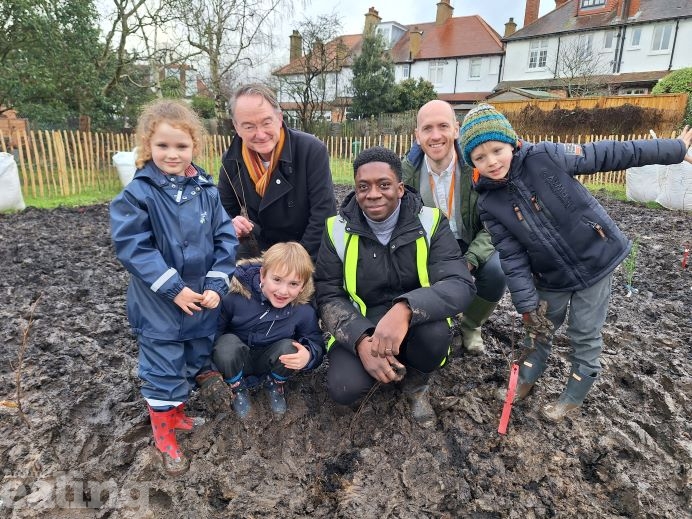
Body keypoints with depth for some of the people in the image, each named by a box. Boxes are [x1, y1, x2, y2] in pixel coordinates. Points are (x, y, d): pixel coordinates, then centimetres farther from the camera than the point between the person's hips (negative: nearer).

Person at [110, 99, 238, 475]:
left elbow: (225, 237, -2)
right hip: (160, 304, -4)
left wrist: (216, 285, -11)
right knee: (164, 367, 9)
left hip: (204, 298, 4)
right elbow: (131, 246, -17)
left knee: (199, 356, 20)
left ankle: (175, 409, 45)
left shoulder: (206, 190, -3)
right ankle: (164, 432, 29)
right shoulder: (137, 194, -14)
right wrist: (174, 289, -19)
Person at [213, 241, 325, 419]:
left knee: (289, 347, -30)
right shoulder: (237, 297, -25)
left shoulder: (304, 311, -20)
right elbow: (215, 330, -14)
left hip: (269, 362, 1)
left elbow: (316, 343, -11)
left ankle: (275, 386, 6)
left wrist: (309, 355, -35)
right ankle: (238, 390, -2)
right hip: (236, 362, -1)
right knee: (228, 343, -34)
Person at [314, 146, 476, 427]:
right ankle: (390, 362, 11)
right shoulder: (339, 229, -9)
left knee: (436, 333, -34)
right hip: (359, 324, 0)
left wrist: (405, 309, -43)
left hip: (414, 322, 0)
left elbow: (460, 284, -23)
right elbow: (328, 295, -9)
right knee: (344, 388, -25)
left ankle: (416, 385, 3)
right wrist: (361, 340, -28)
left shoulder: (429, 221, -13)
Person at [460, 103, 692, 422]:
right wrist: (526, 303, -13)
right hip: (550, 276, 2)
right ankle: (526, 378, 41)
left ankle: (574, 396, 29)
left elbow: (607, 155, -10)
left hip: (595, 260, -2)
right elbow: (512, 256, -10)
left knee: (584, 335, 8)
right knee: (540, 327, 18)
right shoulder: (489, 204, -12)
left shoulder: (545, 156, -20)